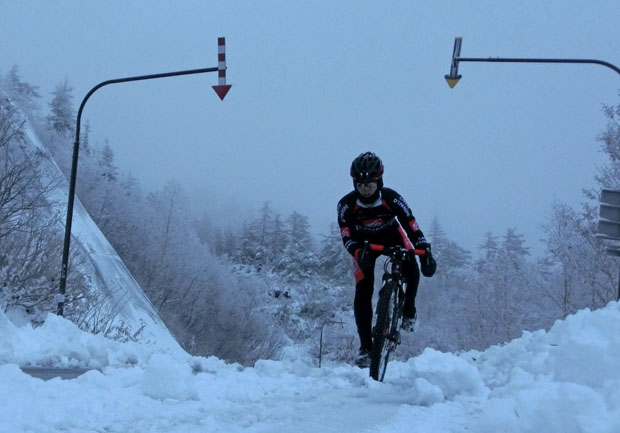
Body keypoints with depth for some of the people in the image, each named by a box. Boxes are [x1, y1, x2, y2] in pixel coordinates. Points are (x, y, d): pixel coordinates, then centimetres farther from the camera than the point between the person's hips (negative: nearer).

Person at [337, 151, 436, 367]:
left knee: (411, 268, -30)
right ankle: (365, 347, -4)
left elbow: (411, 226, -32)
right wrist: (359, 253, -50)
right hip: (364, 243, 1)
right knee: (362, 293, -12)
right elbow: (347, 236, -29)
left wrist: (425, 252, -46)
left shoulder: (391, 198, -31)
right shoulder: (346, 204, -29)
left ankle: (408, 310, -3)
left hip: (391, 236, 0)